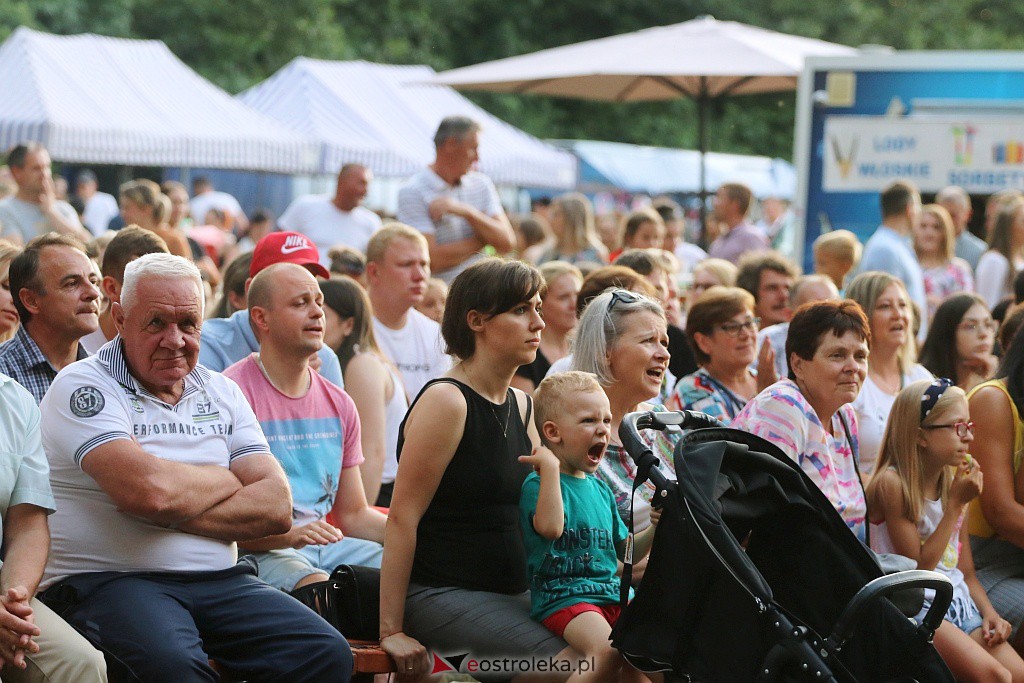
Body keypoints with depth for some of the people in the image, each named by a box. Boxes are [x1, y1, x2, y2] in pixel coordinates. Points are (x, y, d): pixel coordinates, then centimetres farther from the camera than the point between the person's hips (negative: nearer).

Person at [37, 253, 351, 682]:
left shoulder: (222, 393, 17)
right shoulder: (82, 386, -2)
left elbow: (276, 508, 4)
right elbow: (150, 489, -19)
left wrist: (173, 513, -10)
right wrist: (225, 480, 2)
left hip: (220, 582, 6)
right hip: (108, 582, -6)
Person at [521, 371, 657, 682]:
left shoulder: (600, 488, 20)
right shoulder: (538, 484, -5)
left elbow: (624, 550, 27)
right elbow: (550, 527, -27)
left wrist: (654, 529, 9)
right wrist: (550, 468, -24)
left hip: (611, 593, 8)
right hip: (562, 595, -8)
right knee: (607, 651, -32)